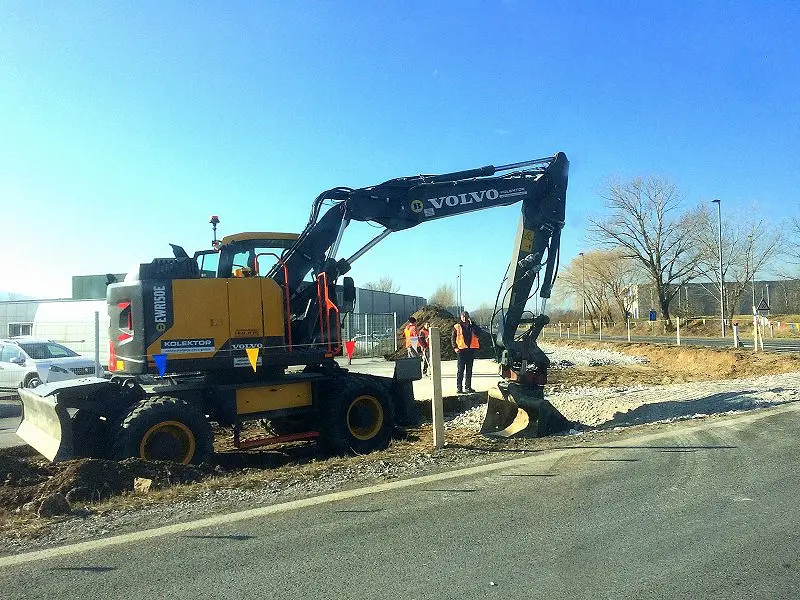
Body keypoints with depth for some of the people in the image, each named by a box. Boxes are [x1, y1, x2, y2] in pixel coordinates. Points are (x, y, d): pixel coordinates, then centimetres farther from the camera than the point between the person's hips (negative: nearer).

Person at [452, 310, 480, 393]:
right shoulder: (457, 326, 4)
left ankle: (468, 387, 17)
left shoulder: (472, 326, 11)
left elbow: (477, 332, -7)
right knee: (461, 369, -4)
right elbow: (453, 338, 3)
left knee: (469, 369, 9)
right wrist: (455, 347, -8)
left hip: (471, 349, 4)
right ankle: (459, 387, -1)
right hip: (461, 350, -3)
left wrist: (471, 324, -12)